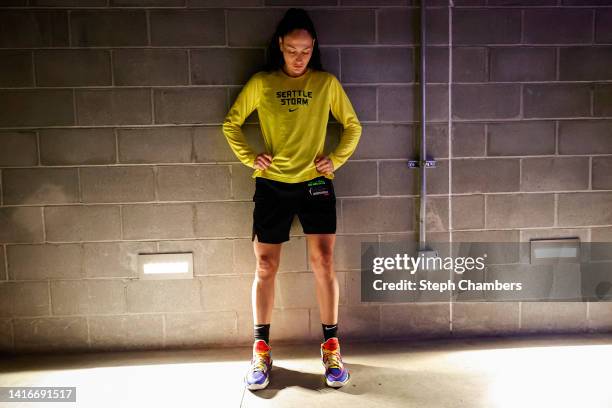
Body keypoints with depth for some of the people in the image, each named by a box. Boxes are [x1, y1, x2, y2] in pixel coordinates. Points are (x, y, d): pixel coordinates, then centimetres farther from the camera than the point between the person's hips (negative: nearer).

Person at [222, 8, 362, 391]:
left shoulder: (327, 83, 4)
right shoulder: (260, 83, 4)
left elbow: (353, 126, 12)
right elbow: (231, 123, 12)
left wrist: (337, 159, 0)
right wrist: (249, 157, 0)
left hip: (315, 182, 0)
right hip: (272, 185, 1)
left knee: (324, 262, -5)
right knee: (265, 267, 3)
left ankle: (331, 346, 11)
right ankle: (261, 349, 16)